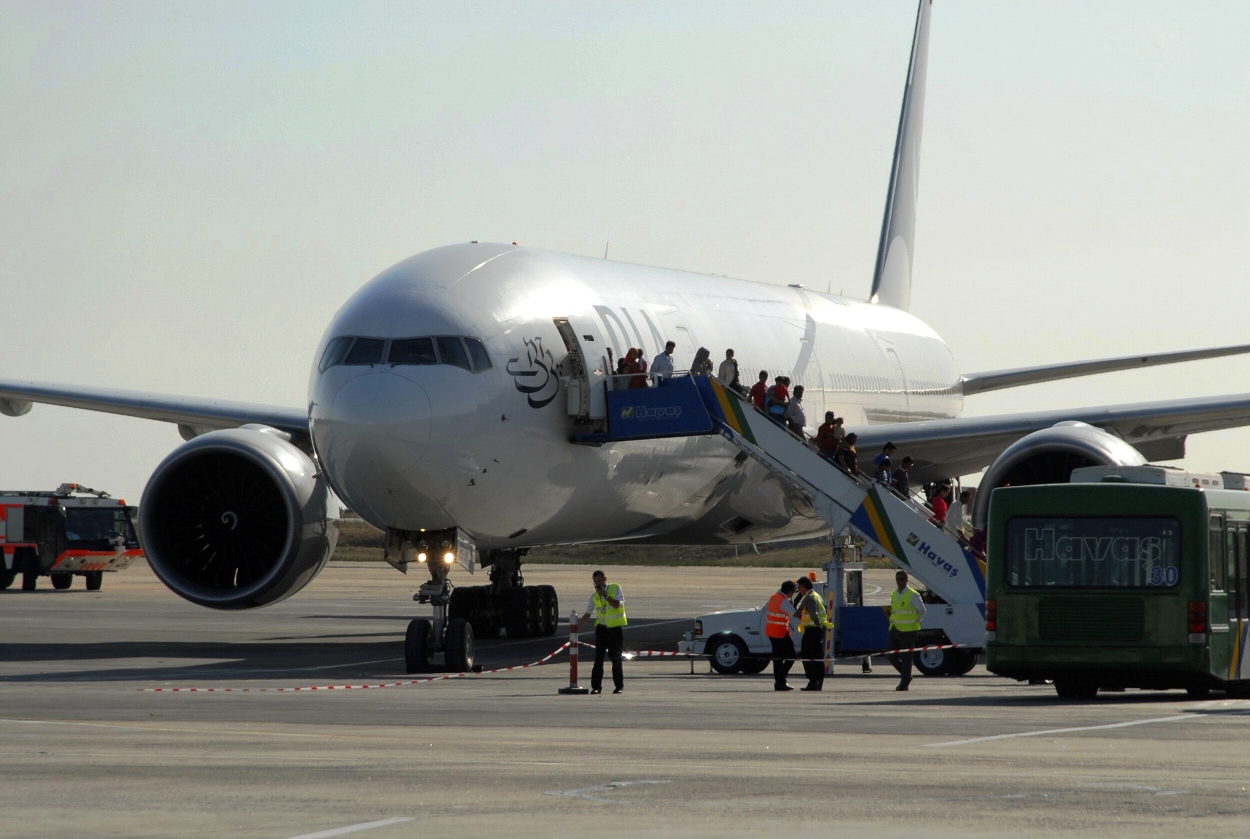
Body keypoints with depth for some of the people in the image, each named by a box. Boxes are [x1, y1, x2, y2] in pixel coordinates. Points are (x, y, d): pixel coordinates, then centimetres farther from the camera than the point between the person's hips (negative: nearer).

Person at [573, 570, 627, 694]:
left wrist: (605, 595, -18)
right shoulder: (594, 595, 8)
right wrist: (576, 626, 5)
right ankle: (596, 686, -3)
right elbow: (588, 613, 10)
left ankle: (619, 686, 13)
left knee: (616, 658, 2)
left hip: (616, 627, -3)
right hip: (601, 627, 3)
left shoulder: (615, 589, -2)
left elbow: (616, 604, -15)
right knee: (598, 657, -4)